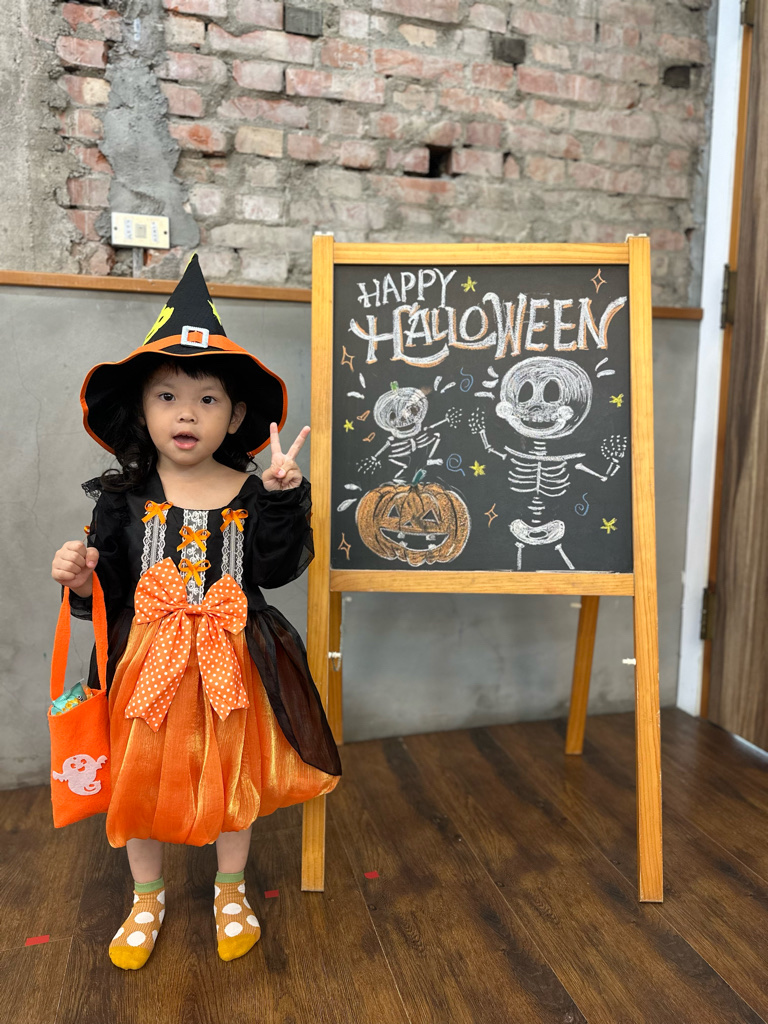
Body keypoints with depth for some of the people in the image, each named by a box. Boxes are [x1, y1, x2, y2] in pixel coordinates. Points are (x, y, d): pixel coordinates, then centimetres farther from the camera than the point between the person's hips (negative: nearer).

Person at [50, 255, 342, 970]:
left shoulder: (253, 491, -5)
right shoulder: (123, 497, -4)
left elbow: (278, 571, -16)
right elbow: (108, 588, 0)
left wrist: (284, 496, -24)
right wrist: (81, 580, -21)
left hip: (230, 664, 0)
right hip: (146, 663, 1)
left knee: (233, 778, 17)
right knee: (141, 778, 16)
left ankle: (230, 893, 44)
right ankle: (147, 898, 44)